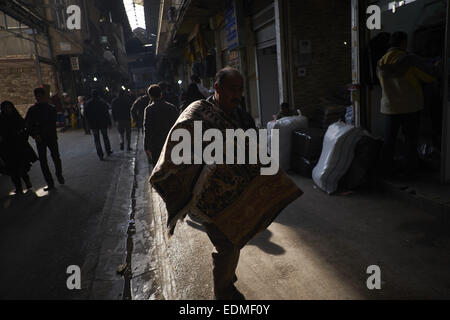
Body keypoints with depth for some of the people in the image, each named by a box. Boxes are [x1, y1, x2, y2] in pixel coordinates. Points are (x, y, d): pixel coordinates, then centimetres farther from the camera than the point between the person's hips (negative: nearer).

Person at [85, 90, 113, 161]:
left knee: (96, 139, 5)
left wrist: (90, 121, 10)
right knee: (105, 137, 16)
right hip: (103, 123, 0)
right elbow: (107, 113, -8)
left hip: (93, 124, 0)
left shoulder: (88, 103, -3)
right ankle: (108, 151, 25)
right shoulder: (102, 102, -7)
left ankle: (100, 155, 0)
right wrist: (109, 122, -3)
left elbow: (85, 113, -2)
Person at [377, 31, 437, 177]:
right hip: (410, 107, -3)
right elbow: (429, 78, -4)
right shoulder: (410, 60, -13)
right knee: (411, 140, 10)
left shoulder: (381, 63, 1)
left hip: (390, 108, 4)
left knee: (389, 140, 11)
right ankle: (409, 170, 18)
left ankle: (387, 170, 17)